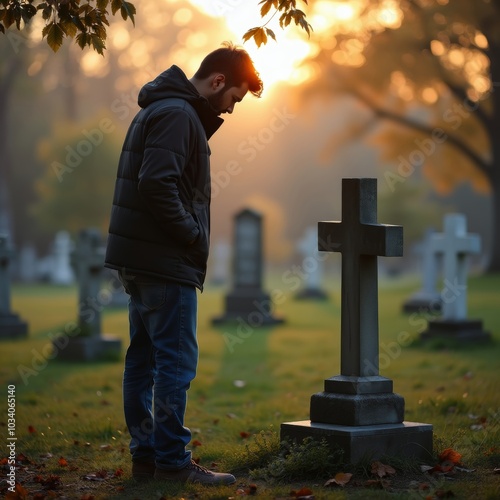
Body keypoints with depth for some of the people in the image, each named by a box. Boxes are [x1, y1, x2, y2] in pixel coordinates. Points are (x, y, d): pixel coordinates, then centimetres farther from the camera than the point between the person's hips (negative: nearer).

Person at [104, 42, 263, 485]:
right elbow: (157, 184, -23)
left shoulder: (161, 112, 19)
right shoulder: (177, 115, -13)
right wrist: (194, 236, -15)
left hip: (140, 261, 10)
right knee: (177, 360, -7)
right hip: (167, 264, -10)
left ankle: (146, 455, 15)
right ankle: (172, 460, -5)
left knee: (145, 358, 11)